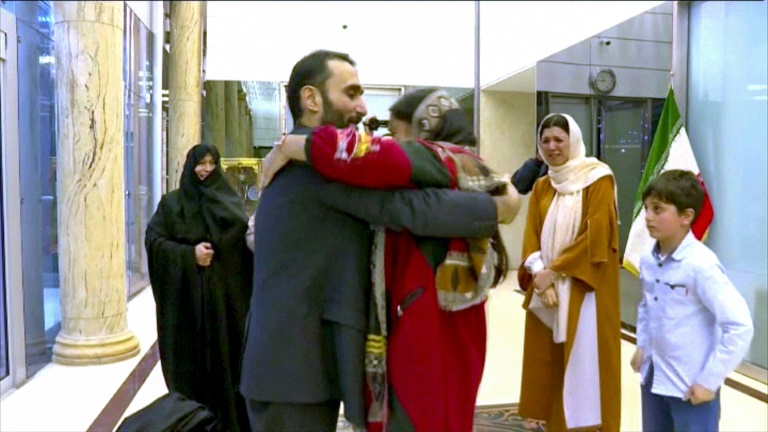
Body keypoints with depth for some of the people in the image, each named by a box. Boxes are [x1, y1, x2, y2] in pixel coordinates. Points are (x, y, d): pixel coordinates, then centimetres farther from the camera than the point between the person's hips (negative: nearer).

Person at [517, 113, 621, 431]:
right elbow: (531, 237, 6)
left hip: (583, 288, -5)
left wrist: (555, 270, -15)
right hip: (545, 288, 5)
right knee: (547, 362, 7)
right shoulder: (541, 187, 13)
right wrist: (539, 274, -12)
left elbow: (596, 235, -13)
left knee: (582, 361, -2)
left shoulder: (598, 179, -4)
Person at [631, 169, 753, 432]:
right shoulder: (648, 261, -1)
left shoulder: (700, 265, -22)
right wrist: (642, 346, 8)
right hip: (653, 379, 7)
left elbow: (740, 326, -23)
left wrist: (710, 380, -19)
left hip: (692, 387, -7)